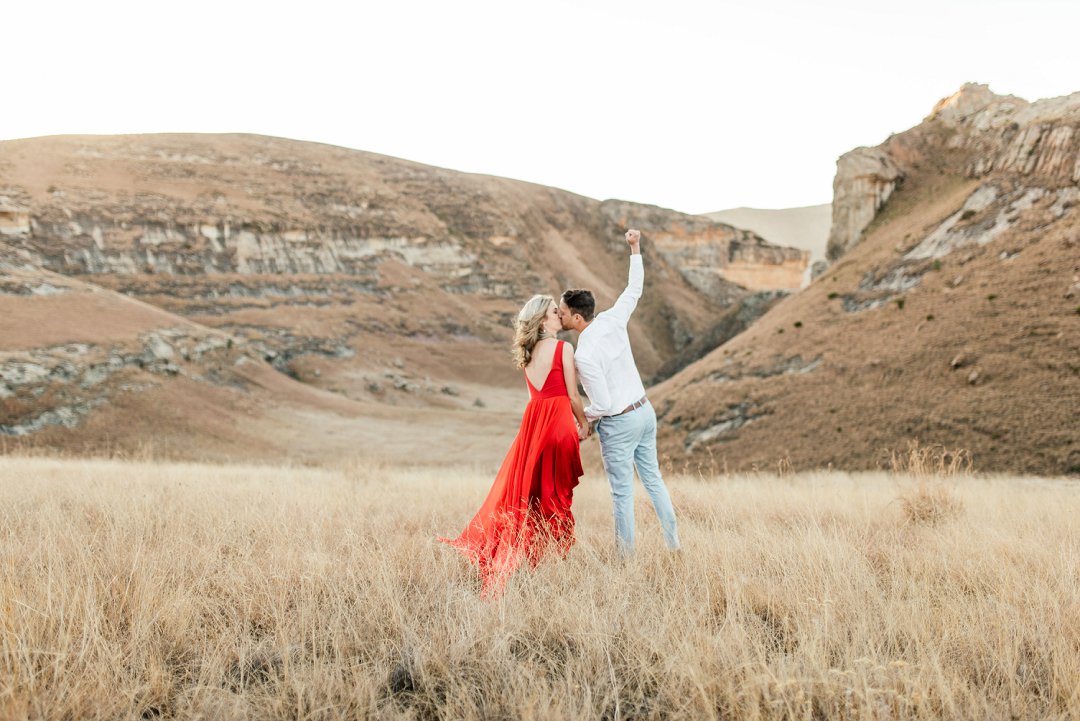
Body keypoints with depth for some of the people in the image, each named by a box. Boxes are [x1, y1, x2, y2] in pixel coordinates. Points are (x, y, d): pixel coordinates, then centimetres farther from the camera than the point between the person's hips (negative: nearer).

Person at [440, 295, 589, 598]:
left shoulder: (527, 353, 13)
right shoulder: (563, 348, -8)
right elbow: (572, 395, -6)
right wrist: (584, 425, 10)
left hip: (532, 422, 6)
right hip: (558, 422, -6)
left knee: (522, 489, 14)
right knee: (556, 495, 2)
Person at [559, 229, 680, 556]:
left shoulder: (584, 356, -25)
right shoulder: (612, 320, -7)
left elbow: (603, 405, -22)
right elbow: (634, 288, 10)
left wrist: (579, 416, -3)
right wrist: (635, 249, 16)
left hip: (619, 424, -8)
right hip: (644, 410, 8)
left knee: (622, 492, 3)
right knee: (652, 477, 18)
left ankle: (626, 554, 13)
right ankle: (673, 541, 26)